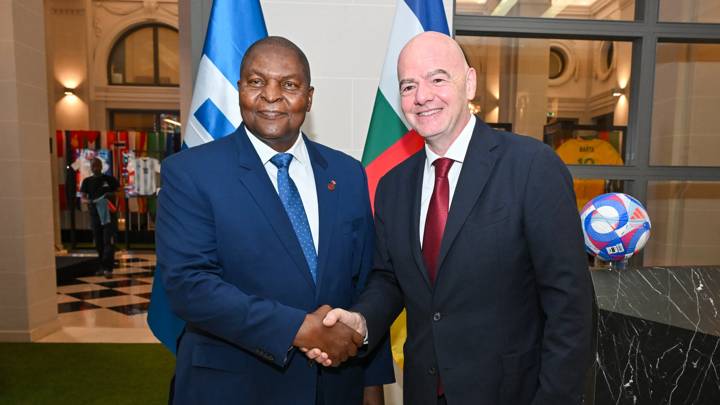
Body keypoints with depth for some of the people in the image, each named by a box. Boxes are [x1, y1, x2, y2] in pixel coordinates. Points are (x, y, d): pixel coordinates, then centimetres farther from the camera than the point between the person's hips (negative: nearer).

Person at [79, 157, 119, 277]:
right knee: (98, 243, 9)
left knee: (109, 241, -9)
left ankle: (108, 268, -10)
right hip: (94, 214, 3)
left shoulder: (110, 179, 3)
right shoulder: (87, 181, 9)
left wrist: (112, 195, -14)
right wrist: (90, 201, -18)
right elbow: (83, 198, 4)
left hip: (109, 214, -3)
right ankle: (102, 266, 20)